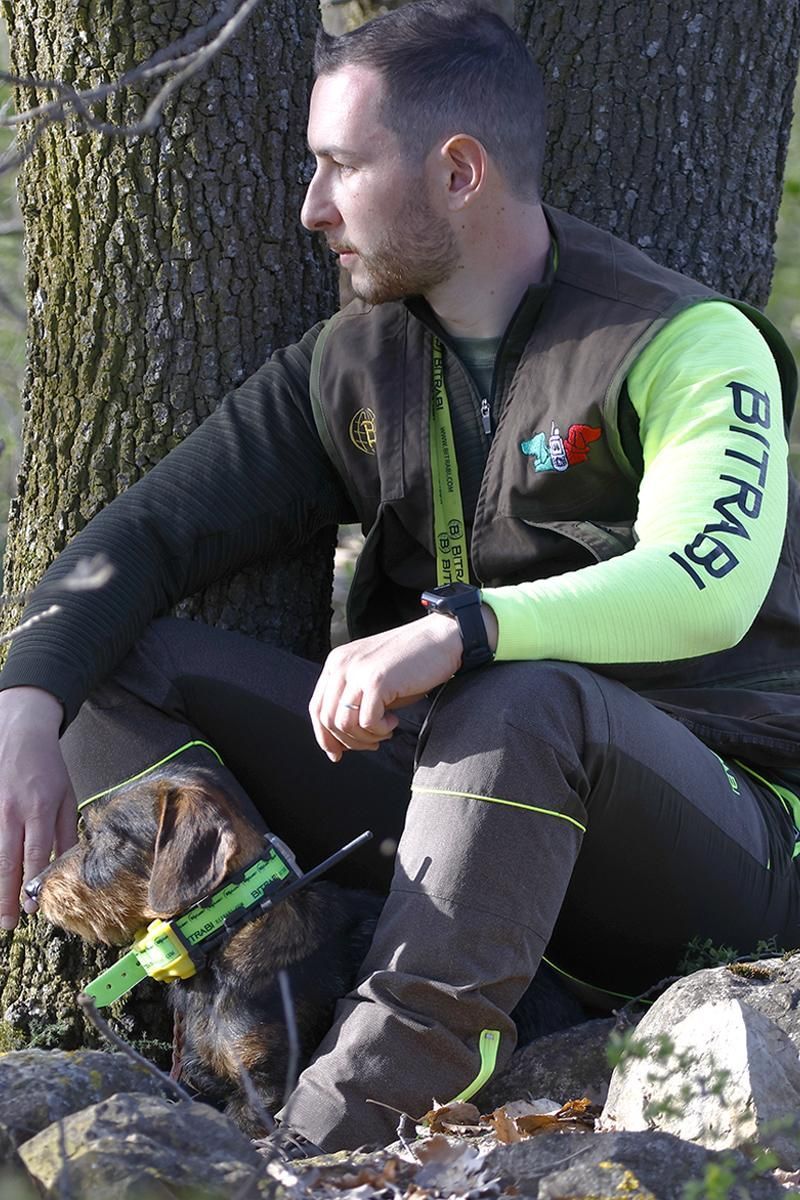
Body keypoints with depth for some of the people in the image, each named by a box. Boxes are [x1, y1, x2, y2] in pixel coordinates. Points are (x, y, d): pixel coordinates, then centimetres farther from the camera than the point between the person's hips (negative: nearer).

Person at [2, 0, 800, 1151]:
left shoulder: (688, 345, -10)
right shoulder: (352, 365, 10)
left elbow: (708, 587, -28)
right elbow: (148, 532, 5)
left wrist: (460, 629, -43)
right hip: (444, 783, 6)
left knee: (522, 704, -40)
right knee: (118, 656, -6)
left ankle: (343, 1141, -41)